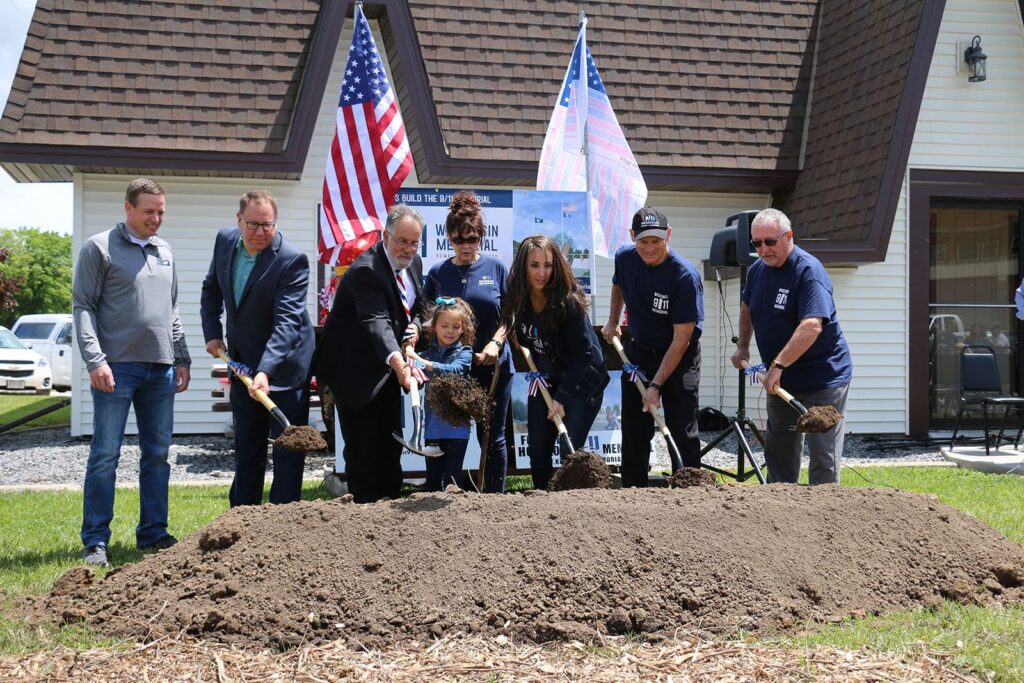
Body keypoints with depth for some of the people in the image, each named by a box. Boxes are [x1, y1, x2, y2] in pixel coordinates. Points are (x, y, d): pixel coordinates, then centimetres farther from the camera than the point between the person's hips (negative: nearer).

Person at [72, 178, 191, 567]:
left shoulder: (164, 252, 16)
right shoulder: (99, 248, -2)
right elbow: (83, 306, -6)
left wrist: (181, 358, 14)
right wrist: (95, 360, -16)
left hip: (161, 369, 6)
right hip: (117, 366, -6)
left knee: (157, 454, 8)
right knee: (105, 455, -3)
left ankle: (153, 534, 17)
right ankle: (95, 542, 3)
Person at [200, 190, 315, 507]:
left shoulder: (292, 260, -22)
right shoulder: (225, 240, -2)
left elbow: (287, 321, -29)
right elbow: (211, 289, 16)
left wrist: (266, 371, -39)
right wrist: (212, 333, 5)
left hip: (284, 365, -6)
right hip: (242, 361, 6)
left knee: (288, 447, -2)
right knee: (246, 447, 15)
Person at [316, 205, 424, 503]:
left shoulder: (413, 263, 2)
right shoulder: (366, 269, -26)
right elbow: (376, 321, -40)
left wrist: (415, 326, -5)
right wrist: (396, 360, -56)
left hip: (389, 369, 9)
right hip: (356, 370, -8)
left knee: (392, 441, 15)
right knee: (362, 446, -4)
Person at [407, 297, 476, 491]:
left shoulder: (464, 352, -2)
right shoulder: (428, 353, 7)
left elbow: (454, 370, -22)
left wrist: (423, 363, -32)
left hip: (456, 425, -3)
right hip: (433, 425, 3)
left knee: (452, 477, 1)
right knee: (433, 478, 9)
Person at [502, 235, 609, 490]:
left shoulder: (569, 302, -24)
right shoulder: (520, 298, -8)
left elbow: (583, 354, -21)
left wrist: (561, 397, -21)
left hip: (583, 381, -6)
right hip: (546, 380, 6)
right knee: (537, 450, 5)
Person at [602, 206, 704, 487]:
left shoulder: (685, 276, -27)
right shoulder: (625, 258, -10)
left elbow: (681, 339, -24)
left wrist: (656, 385, -25)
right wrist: (612, 321, 10)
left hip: (679, 357, -5)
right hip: (638, 352, 5)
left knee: (683, 430, -8)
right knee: (633, 431, 9)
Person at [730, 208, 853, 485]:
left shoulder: (809, 271, -22)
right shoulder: (757, 269, 4)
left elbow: (812, 326, -34)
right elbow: (747, 306, 25)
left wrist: (778, 365, -36)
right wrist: (743, 347, 18)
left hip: (823, 377, -8)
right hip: (780, 379, 8)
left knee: (823, 452, -6)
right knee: (778, 450, 19)